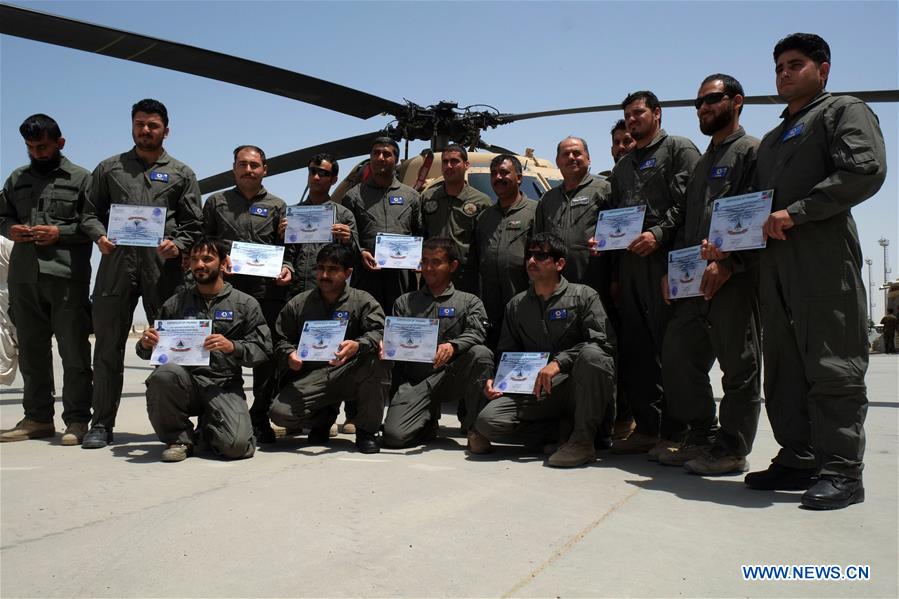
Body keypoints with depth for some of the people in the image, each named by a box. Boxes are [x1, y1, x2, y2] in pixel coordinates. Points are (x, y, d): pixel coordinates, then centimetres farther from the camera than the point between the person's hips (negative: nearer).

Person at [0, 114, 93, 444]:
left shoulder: (80, 178, 3)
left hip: (67, 275, -5)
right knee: (31, 350, 11)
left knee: (74, 351, -2)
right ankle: (37, 418, 21)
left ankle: (76, 420, 5)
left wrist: (60, 233, -13)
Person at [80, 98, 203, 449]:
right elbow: (90, 212, 15)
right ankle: (102, 422, 10)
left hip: (163, 266, -1)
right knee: (108, 343, 2)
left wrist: (178, 245, -10)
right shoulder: (109, 168, 18)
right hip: (117, 263, 1)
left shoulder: (181, 174, 15)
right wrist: (100, 236, -5)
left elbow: (193, 225, 9)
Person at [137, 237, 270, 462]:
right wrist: (145, 344, -3)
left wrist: (233, 347, -18)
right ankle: (178, 437, -6)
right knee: (166, 372, -34)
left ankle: (207, 430, 14)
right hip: (185, 381, 2)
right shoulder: (175, 303, 14)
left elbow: (263, 350, 0)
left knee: (237, 445, -25)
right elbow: (150, 351, 21)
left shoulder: (246, 304, 6)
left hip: (224, 386, -2)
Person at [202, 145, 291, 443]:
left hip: (267, 288, 0)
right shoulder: (216, 202, 17)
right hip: (226, 286, 0)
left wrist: (286, 268, -6)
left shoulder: (277, 206, 16)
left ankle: (260, 418, 11)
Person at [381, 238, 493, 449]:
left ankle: (472, 425, -14)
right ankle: (429, 420, 12)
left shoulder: (469, 302, 12)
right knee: (394, 435, -23)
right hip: (413, 381, 1)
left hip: (451, 375, -1)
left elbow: (476, 334, -8)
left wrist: (452, 346, -28)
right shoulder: (404, 302, 19)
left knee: (481, 354, -32)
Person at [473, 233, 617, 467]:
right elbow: (506, 353, 21)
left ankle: (583, 440, -21)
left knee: (591, 354, -36)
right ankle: (561, 429, -2)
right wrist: (494, 380, 1)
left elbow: (603, 342, -13)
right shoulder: (516, 305, 15)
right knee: (487, 420, -21)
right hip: (535, 391, 3)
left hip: (578, 387, -3)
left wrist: (559, 362, -23)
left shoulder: (583, 296, 1)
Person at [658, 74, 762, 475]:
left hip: (736, 276, -8)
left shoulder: (752, 151, 0)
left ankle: (732, 449, 7)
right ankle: (702, 438, 18)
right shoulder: (701, 164, 25)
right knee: (677, 355, 6)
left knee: (738, 365, -1)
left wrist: (728, 262, -21)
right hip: (695, 279, 8)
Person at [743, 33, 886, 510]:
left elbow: (866, 171, -11)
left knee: (831, 366, -8)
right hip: (773, 258, 8)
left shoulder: (844, 111, 6)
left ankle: (841, 471, -3)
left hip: (823, 255, -8)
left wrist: (795, 212, -15)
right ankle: (798, 460, 13)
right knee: (782, 367, 6)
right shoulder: (772, 139, 29)